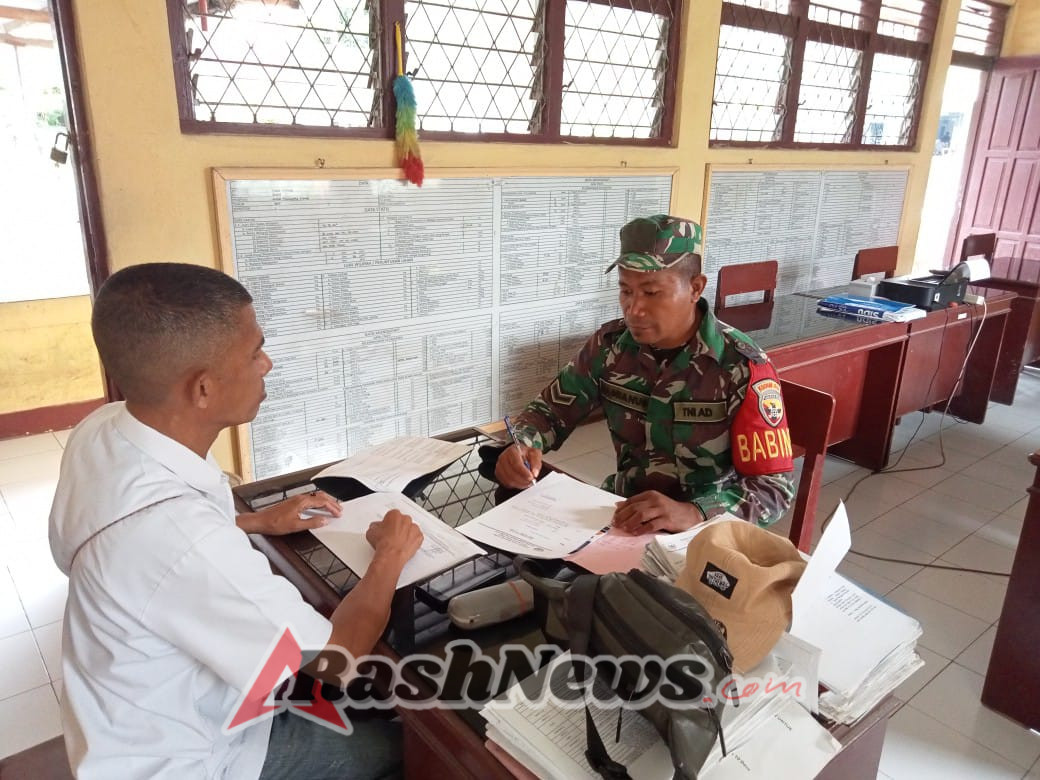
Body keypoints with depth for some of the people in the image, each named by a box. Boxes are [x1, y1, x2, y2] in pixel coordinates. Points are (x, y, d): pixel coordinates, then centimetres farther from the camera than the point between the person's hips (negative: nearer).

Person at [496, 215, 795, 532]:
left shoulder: (743, 369, -17)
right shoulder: (609, 343, -5)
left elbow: (775, 487, -19)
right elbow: (551, 409, 4)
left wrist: (694, 513, -37)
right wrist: (523, 446, -19)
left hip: (704, 529, -2)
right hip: (622, 511, 3)